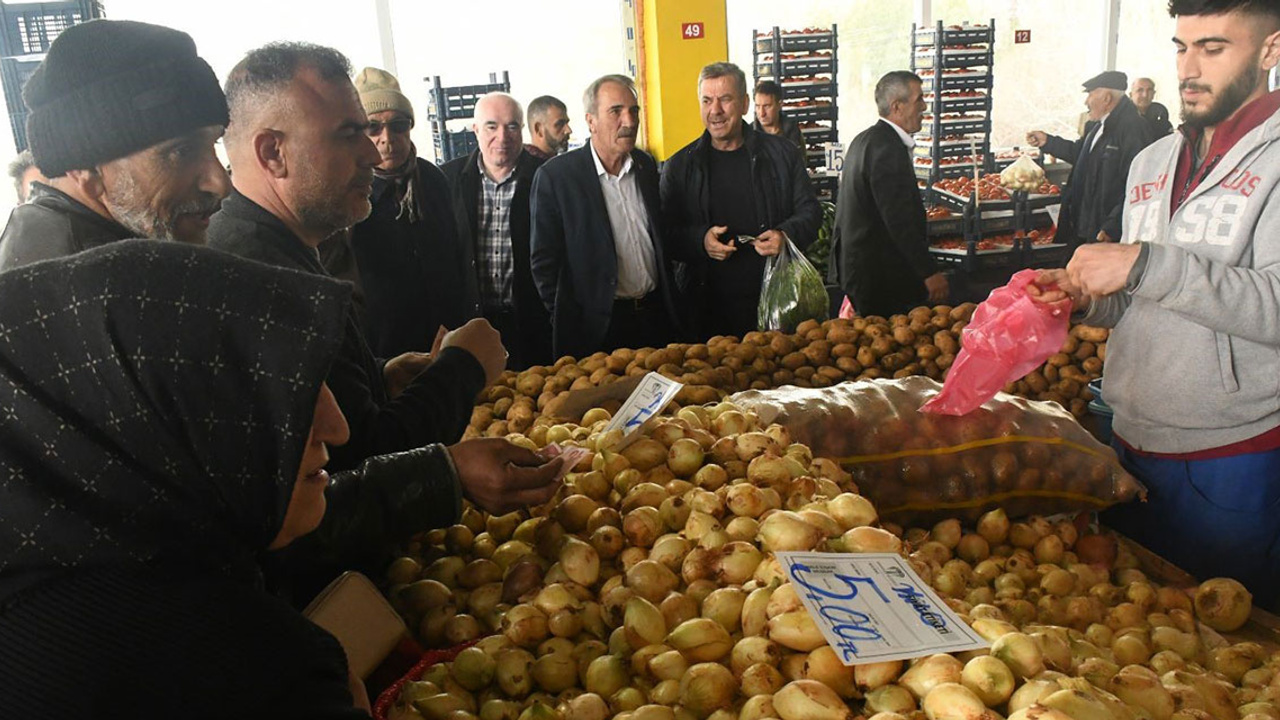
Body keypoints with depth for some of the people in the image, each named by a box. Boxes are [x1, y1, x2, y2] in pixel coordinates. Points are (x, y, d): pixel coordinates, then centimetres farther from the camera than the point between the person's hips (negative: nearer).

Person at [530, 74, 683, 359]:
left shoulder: (646, 166, 6)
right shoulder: (555, 176, -11)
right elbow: (544, 260, -8)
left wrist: (670, 302, 13)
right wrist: (567, 322, -7)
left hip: (656, 317, 5)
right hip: (597, 327, -5)